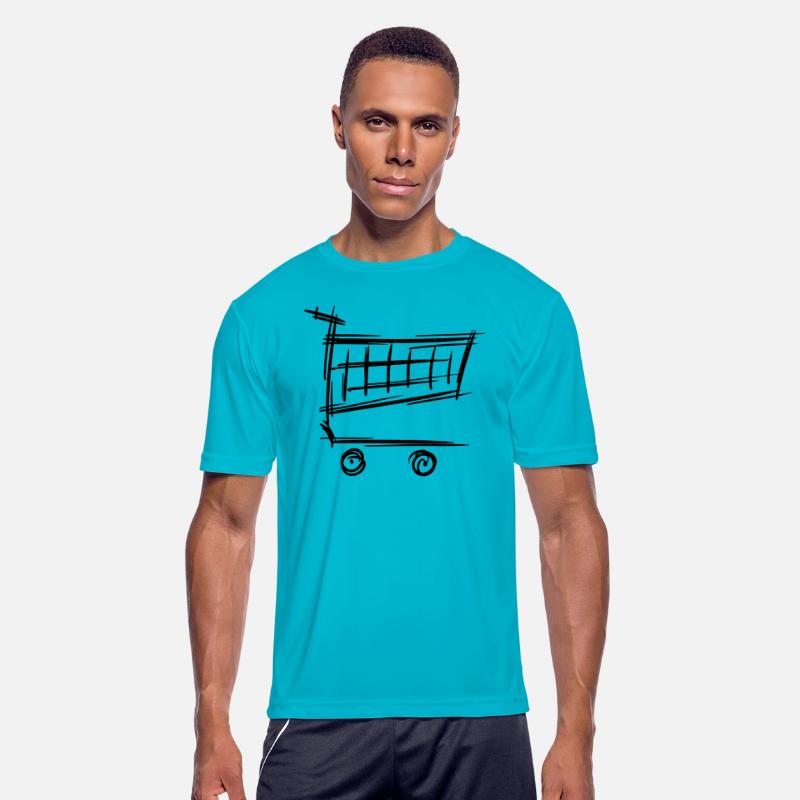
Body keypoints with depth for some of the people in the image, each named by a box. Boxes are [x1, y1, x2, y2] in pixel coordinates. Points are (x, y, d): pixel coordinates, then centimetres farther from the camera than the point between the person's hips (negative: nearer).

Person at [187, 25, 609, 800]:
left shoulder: (528, 310, 0)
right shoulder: (264, 315, 2)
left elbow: (569, 522, 0)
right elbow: (227, 521, 3)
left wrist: (577, 734, -6)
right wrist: (212, 725, -3)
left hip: (477, 715, 0)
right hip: (316, 713, 0)